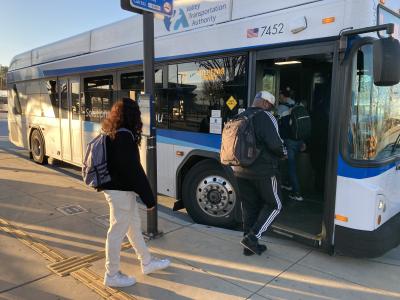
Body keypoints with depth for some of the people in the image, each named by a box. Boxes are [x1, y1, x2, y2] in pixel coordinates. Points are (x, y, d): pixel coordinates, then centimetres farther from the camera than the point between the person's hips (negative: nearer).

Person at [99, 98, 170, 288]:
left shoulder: (112, 134, 8)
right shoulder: (125, 136, -22)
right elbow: (133, 170, -23)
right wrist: (149, 197, -17)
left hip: (117, 188, 10)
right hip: (120, 191, -10)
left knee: (134, 227, 19)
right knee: (117, 232, 4)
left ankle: (147, 263, 35)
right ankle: (112, 276, 21)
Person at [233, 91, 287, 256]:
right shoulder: (266, 117, -11)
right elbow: (275, 144, -21)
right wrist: (283, 153, -1)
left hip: (240, 171, 7)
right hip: (262, 171, -7)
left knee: (249, 207, 15)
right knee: (274, 205, 11)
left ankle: (250, 245, 23)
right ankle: (252, 236, 0)